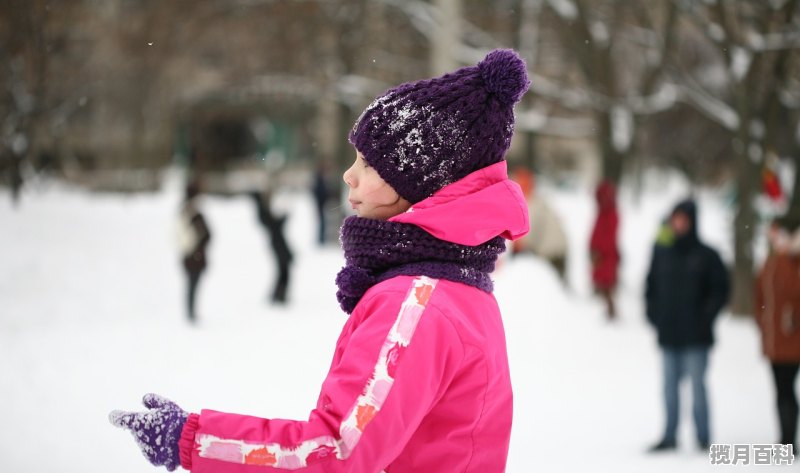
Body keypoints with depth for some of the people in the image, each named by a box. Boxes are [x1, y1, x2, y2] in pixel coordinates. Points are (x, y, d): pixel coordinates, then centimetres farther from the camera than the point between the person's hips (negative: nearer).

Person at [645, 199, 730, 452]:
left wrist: (705, 317, -9)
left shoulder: (706, 256, -3)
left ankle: (703, 438, 5)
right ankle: (670, 436, 13)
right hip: (668, 335, 4)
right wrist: (654, 314, 5)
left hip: (696, 337, -4)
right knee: (670, 386, 7)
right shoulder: (661, 252, 8)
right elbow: (651, 286, 15)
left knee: (697, 384, -2)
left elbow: (720, 290, -1)